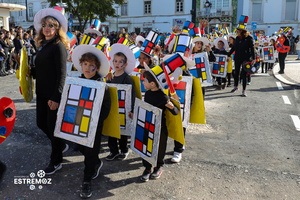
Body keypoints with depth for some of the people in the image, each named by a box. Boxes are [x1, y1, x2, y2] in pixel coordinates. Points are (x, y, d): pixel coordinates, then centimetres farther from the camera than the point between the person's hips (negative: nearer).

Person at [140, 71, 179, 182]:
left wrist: (172, 107, -38)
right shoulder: (147, 94, 0)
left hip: (160, 128, -5)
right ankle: (147, 168, 28)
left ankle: (159, 167, 35)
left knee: (159, 147, 14)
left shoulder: (163, 97, -21)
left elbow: (176, 112, -18)